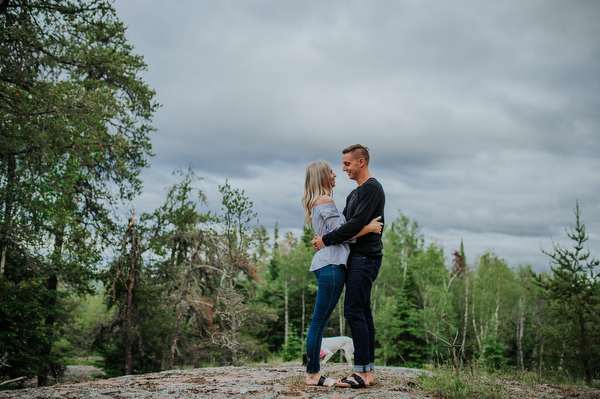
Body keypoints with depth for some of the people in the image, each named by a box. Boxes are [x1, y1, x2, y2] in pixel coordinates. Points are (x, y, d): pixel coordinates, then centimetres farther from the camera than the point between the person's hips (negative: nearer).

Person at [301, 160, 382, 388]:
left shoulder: (316, 202, 21)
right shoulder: (325, 201, -10)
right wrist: (368, 228, -7)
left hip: (326, 264, 11)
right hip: (331, 264, -11)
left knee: (320, 321, 11)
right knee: (320, 320, -7)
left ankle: (314, 372, 15)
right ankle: (312, 375, -3)